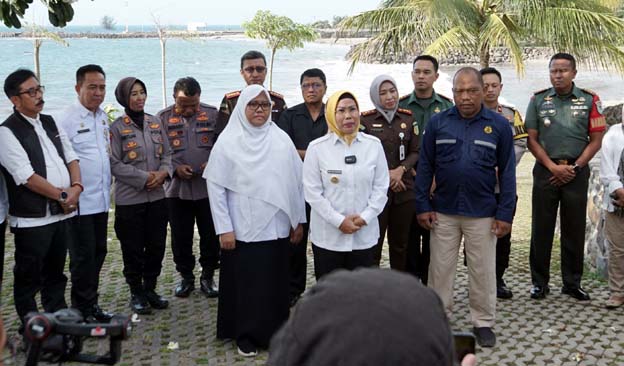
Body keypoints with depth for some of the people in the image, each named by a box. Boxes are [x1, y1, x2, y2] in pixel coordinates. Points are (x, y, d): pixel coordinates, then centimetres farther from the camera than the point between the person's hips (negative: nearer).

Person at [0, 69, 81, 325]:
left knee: (55, 271, 18)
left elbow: (70, 157, 11)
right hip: (32, 218, -6)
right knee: (28, 277, 7)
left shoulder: (50, 122, 12)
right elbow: (27, 177, -17)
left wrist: (76, 187, -7)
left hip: (63, 212, 7)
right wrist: (63, 195, -12)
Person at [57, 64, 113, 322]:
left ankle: (91, 304, 26)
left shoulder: (103, 116, 9)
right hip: (80, 201, -7)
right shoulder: (68, 119, -13)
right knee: (83, 257, 2)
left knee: (98, 253, 14)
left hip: (101, 199, 7)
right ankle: (82, 310, 14)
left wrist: (107, 188, 15)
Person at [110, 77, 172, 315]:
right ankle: (136, 293, 20)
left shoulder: (155, 123, 8)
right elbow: (115, 164, -10)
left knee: (156, 246, 11)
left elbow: (166, 154, 11)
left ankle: (150, 288, 27)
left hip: (157, 197, 5)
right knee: (133, 249, 5)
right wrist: (145, 178, -15)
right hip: (129, 199, -4)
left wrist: (163, 173, -9)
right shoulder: (117, 128, -7)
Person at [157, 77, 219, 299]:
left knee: (211, 235, 7)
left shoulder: (213, 115, 2)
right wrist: (176, 167, -14)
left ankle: (208, 276, 23)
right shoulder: (163, 118, 1)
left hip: (209, 187, 0)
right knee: (181, 237, 9)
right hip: (177, 188, 0)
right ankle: (186, 277, 26)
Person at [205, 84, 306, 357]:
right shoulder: (228, 141, -4)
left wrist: (298, 221, 6)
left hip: (276, 228, 2)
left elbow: (296, 182, 6)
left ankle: (273, 332, 25)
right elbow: (215, 187, -5)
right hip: (242, 230, -2)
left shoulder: (281, 139, 3)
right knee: (245, 282, 5)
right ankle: (246, 335, 20)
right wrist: (224, 229, -9)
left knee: (274, 282, 9)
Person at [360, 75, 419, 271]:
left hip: (404, 190, 3)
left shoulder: (408, 118, 8)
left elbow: (416, 151, 8)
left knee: (400, 242, 11)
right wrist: (385, 174, -10)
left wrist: (401, 170, -10)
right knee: (373, 242, -3)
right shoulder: (365, 119, -2)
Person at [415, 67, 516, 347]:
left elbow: (507, 172, -1)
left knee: (483, 271, 9)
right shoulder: (438, 122, -1)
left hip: (482, 213, -1)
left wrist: (505, 214, -5)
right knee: (440, 268, 10)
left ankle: (483, 322, 24)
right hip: (443, 211, 1)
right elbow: (425, 166, 2)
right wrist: (423, 206, -3)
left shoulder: (499, 125, -2)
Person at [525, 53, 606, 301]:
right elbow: (531, 139, 2)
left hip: (576, 172, 0)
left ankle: (572, 283, 17)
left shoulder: (589, 100, 3)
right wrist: (554, 167, -8)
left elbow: (596, 140, 2)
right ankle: (539, 282, 13)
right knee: (541, 228, 3)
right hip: (546, 171, 0)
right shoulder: (538, 100, 4)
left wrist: (574, 168, -8)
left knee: (574, 229, 5)